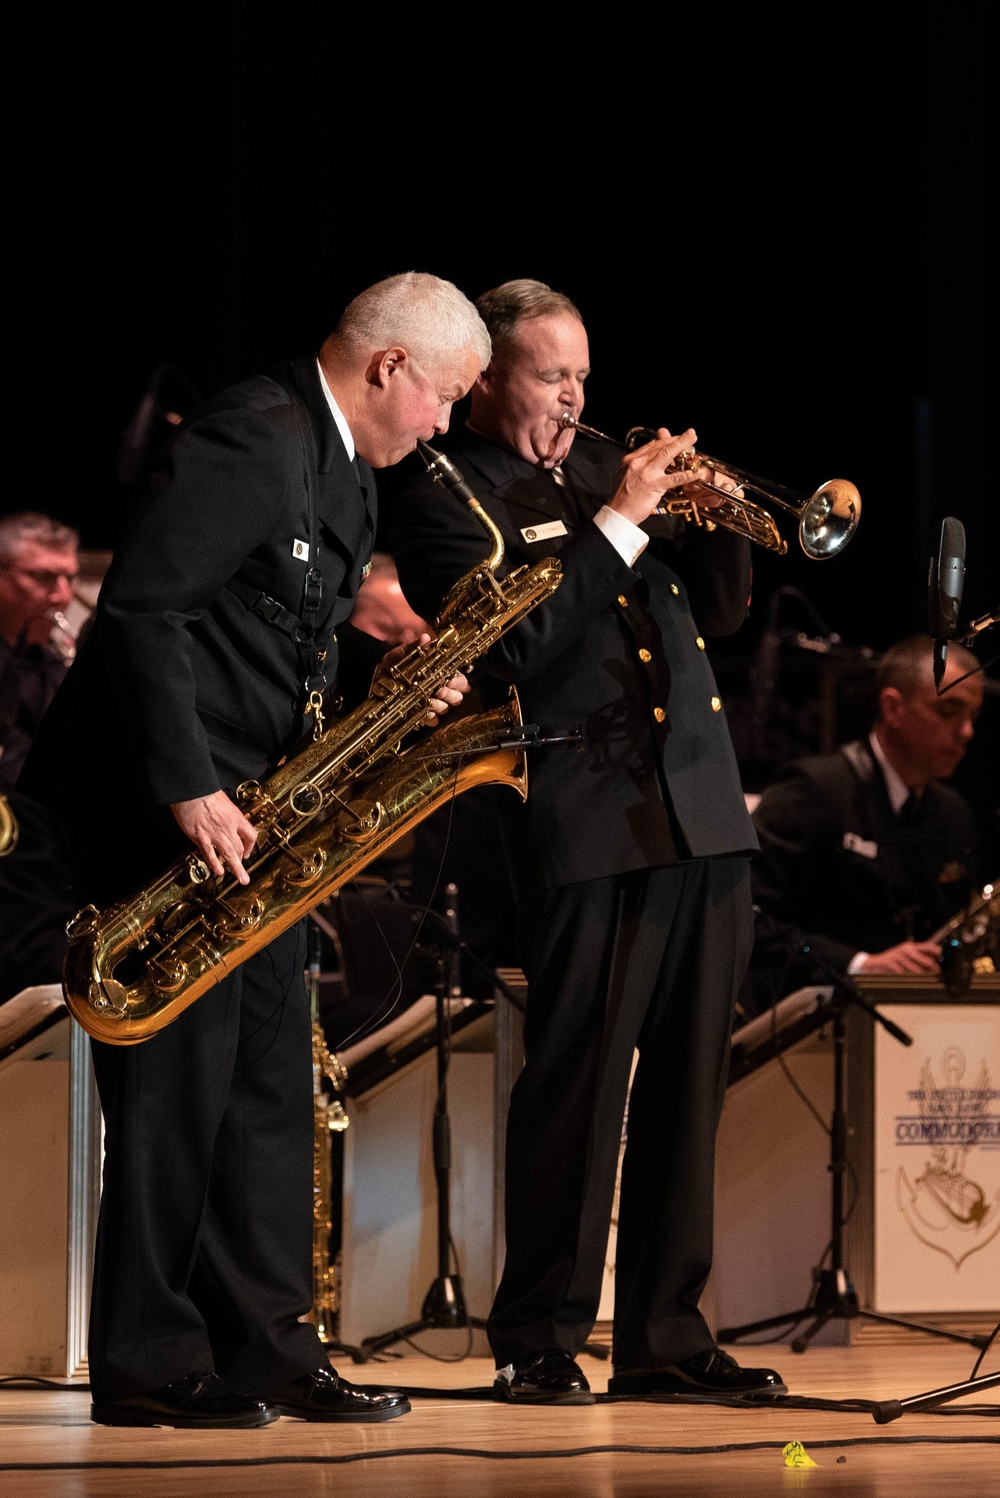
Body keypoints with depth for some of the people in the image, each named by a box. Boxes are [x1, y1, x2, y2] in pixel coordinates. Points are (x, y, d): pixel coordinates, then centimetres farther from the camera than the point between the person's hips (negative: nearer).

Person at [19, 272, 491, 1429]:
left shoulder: (345, 473, 15)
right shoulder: (252, 442, -18)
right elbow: (140, 608, -23)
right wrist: (187, 790, -26)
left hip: (243, 809, 10)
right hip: (156, 799, -10)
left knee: (269, 1076, 8)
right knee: (178, 1069, -8)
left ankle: (264, 1345, 12)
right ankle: (148, 1365, -2)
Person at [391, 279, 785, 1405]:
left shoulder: (604, 470, 20)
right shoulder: (447, 500, -1)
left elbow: (718, 612, 23)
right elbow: (514, 647, -15)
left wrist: (716, 517, 4)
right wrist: (616, 525, -14)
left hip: (704, 817, 7)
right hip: (587, 828, -7)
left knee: (686, 1090, 7)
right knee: (575, 1090, -7)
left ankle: (665, 1337, 12)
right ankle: (538, 1344, 0)